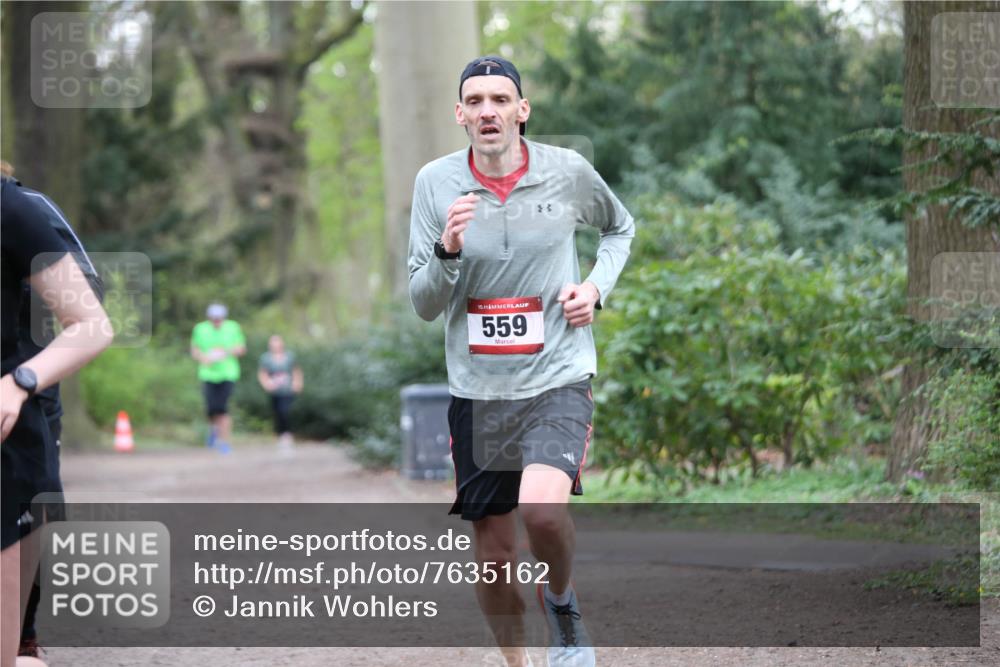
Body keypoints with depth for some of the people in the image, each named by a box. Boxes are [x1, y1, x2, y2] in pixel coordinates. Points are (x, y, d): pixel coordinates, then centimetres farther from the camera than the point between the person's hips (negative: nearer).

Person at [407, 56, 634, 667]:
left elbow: (620, 227, 20)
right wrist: (448, 250, -22)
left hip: (557, 381, -2)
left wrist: (596, 287, 1)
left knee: (542, 507, -29)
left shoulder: (568, 172, -2)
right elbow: (424, 305, -2)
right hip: (477, 392, 2)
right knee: (493, 558, 7)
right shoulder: (436, 183, -2)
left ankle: (563, 603, 2)